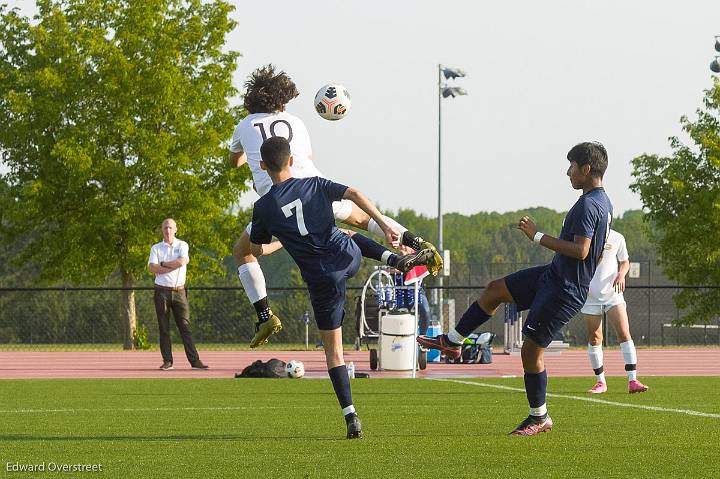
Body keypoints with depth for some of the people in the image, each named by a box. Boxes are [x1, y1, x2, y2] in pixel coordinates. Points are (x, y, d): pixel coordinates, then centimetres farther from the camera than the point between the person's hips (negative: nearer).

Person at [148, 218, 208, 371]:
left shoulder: (182, 245, 9)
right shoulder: (156, 248, 10)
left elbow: (182, 261, -11)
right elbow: (152, 267, -6)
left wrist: (163, 264, -4)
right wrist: (173, 266, -10)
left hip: (179, 291, -1)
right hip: (162, 291, 1)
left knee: (185, 326, -4)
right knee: (164, 328, 0)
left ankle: (194, 360, -8)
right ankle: (167, 361, 3)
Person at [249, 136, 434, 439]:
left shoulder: (263, 208, -3)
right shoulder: (315, 185, 2)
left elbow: (256, 250, 10)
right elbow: (354, 195, -9)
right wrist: (384, 225, -9)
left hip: (320, 278, -2)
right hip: (348, 256, 2)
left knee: (333, 349, 6)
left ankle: (351, 417, -2)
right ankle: (397, 259, 15)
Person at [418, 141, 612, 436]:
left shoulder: (587, 206, -23)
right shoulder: (604, 203, 9)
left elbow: (580, 250, -31)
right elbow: (594, 249, 19)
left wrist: (538, 237, -23)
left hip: (564, 291, -10)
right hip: (552, 276, 10)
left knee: (531, 349, -2)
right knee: (495, 290, 15)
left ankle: (539, 418, 10)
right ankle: (452, 342, 26)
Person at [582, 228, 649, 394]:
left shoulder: (617, 238, 2)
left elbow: (625, 262, 15)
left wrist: (621, 275, -6)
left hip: (612, 294, 0)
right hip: (590, 295, 0)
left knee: (624, 333, -13)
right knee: (594, 338, 3)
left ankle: (632, 381, -15)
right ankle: (600, 382, 15)